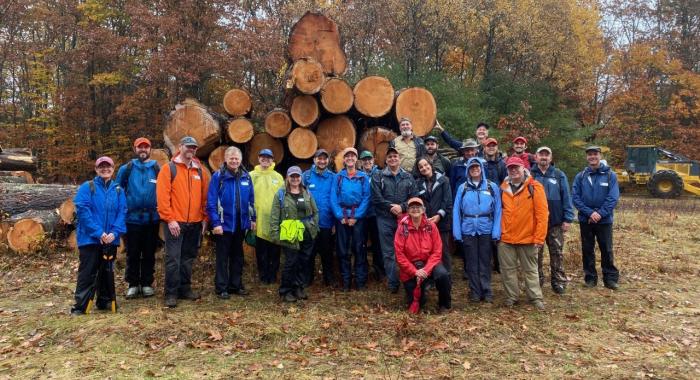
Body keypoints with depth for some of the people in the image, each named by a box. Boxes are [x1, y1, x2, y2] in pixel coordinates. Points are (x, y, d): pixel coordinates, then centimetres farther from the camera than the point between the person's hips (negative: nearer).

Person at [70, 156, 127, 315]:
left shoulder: (118, 190, 8)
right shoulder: (86, 187, -3)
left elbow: (122, 213, 1)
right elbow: (82, 210, -12)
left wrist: (115, 233, -14)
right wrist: (98, 232, -18)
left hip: (110, 240, 4)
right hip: (90, 238, -4)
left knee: (107, 271, 14)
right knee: (87, 272, -4)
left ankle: (105, 301, 27)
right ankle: (80, 306, 3)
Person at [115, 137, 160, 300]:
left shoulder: (158, 169, -1)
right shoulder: (126, 169, 2)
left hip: (152, 219, 0)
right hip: (132, 218, 0)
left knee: (149, 253, 9)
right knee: (132, 254, 6)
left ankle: (147, 284, 19)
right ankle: (133, 284, 17)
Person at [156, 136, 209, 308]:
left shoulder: (200, 171, 11)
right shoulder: (169, 168, -3)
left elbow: (205, 196, 12)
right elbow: (162, 196, -9)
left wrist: (204, 218, 7)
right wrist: (169, 219, -14)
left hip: (195, 223, 5)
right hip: (175, 222, -5)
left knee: (188, 258, 13)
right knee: (173, 259, -4)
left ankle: (185, 288, 24)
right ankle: (171, 293, 5)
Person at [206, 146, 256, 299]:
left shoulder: (246, 177, 3)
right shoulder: (218, 176, -10)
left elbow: (251, 200, 9)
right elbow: (211, 202, -13)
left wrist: (252, 219, 7)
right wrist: (215, 223, -18)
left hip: (241, 224, 5)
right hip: (224, 224, -4)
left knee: (237, 256, 15)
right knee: (222, 257, 5)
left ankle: (236, 285, 26)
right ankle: (221, 288, 14)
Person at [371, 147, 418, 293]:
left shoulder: (408, 177, 10)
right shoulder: (378, 177, 5)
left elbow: (414, 197, 2)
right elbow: (376, 198, -4)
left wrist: (402, 207, -13)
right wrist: (391, 207, -14)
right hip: (385, 219, -1)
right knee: (388, 253, 2)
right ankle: (393, 284, 9)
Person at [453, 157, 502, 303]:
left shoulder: (492, 187, 1)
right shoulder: (462, 188, 3)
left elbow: (497, 210, -1)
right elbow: (456, 210, 1)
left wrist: (496, 231, -9)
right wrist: (457, 232, -7)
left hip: (486, 230, -1)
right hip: (468, 230, 1)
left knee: (485, 262, 9)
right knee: (471, 262, 9)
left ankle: (487, 291, 19)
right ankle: (475, 291, 20)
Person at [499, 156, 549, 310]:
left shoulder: (534, 187, -7)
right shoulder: (503, 188, 6)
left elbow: (542, 214, -10)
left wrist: (539, 237, -13)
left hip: (527, 238, -3)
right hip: (505, 238, 4)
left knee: (530, 270, 9)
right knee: (508, 269, 10)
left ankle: (536, 298, 19)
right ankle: (512, 296, 22)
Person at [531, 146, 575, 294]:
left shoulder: (559, 175, 3)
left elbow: (566, 198, 1)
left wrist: (568, 219, -5)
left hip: (555, 222, 0)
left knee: (557, 253, 6)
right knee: (536, 253, 9)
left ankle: (559, 282, 16)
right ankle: (537, 281, 21)